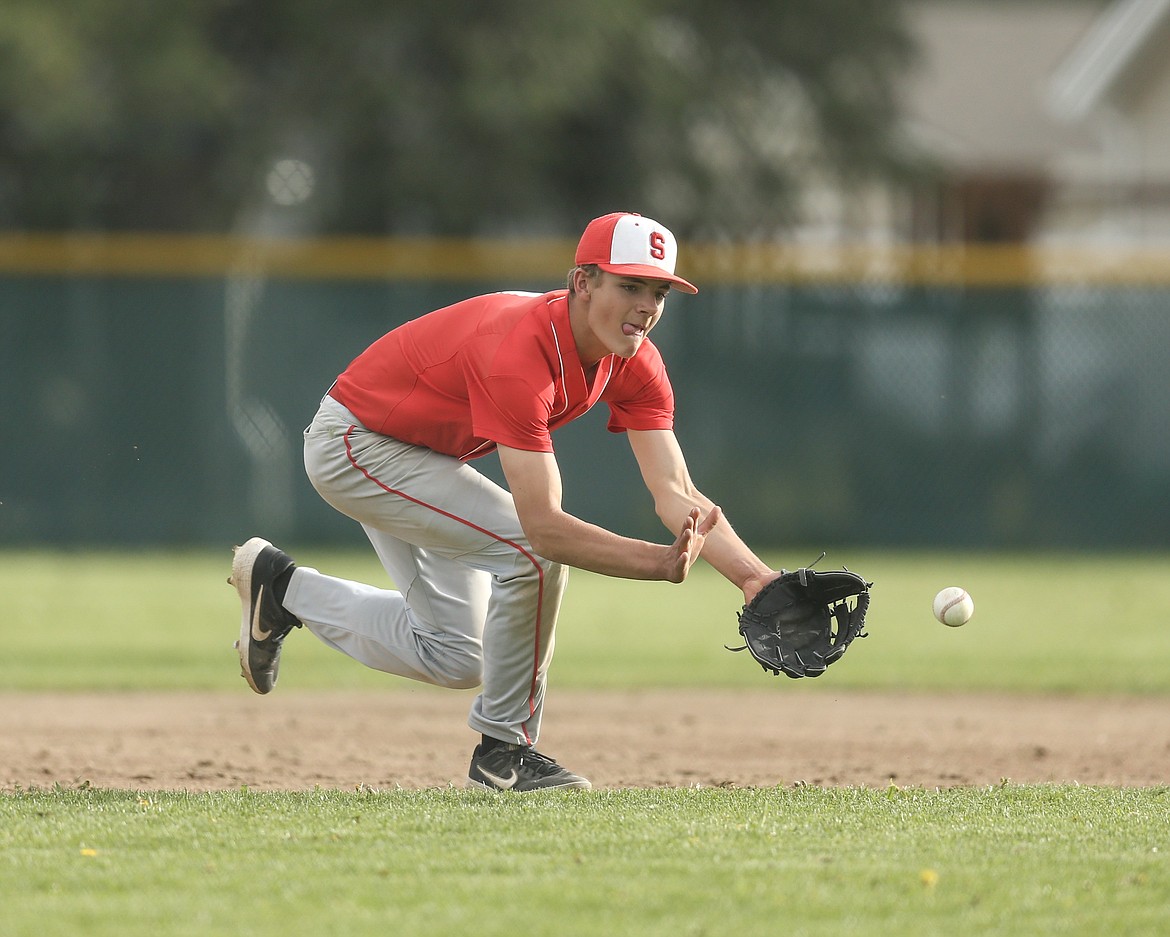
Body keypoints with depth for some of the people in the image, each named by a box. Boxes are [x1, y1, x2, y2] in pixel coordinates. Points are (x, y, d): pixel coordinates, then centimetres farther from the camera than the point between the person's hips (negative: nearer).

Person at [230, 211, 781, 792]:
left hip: (423, 457, 9)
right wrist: (659, 563, -48)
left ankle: (282, 588, 29)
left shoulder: (633, 363, -13)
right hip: (353, 445, -9)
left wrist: (753, 575, -32)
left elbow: (677, 493, -17)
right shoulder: (520, 353, -38)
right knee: (532, 553, -25)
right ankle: (505, 750, -9)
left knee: (457, 657, 12)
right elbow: (542, 525, -41)